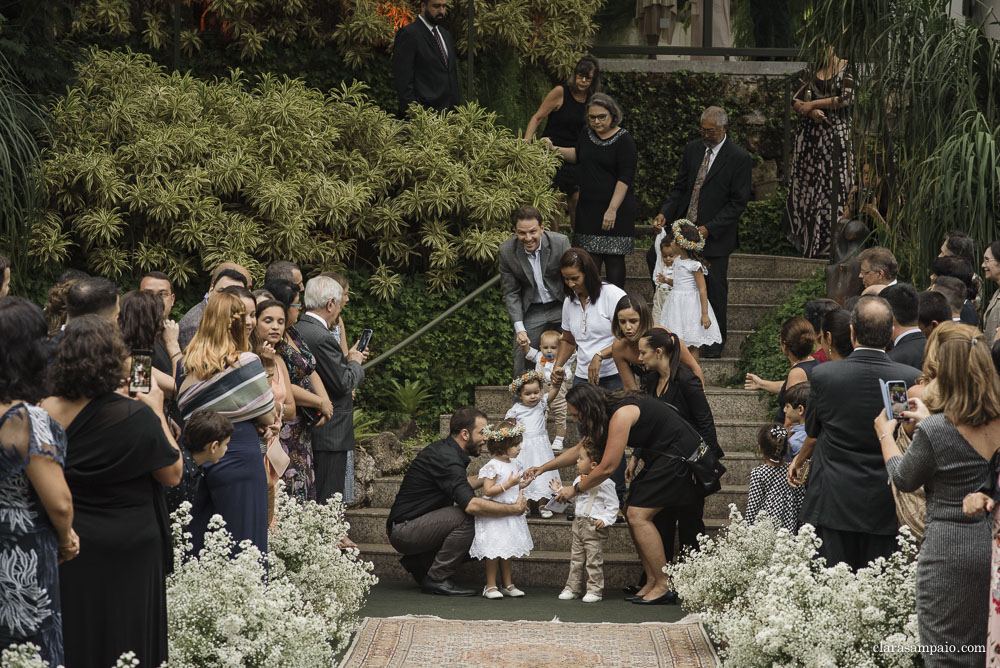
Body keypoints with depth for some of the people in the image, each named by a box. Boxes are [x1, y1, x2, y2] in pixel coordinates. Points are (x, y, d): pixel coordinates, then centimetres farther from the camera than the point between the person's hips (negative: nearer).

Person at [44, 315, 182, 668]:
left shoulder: (45, 413, -9)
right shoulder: (136, 416, -19)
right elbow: (172, 474, -8)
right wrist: (157, 414, -1)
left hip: (66, 547, 4)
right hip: (127, 553, -3)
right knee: (124, 639, 10)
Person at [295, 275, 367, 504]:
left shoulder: (295, 331, 9)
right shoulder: (322, 338, -18)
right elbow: (343, 383, -16)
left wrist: (346, 359, 12)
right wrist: (354, 362, 2)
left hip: (305, 432, 9)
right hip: (329, 434, -9)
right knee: (328, 503, -5)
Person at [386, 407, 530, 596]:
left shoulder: (444, 449, 10)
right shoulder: (446, 459, -21)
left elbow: (459, 485, 30)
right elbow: (471, 504, -32)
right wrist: (515, 509, -24)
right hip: (404, 531, -10)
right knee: (468, 517, -24)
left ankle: (418, 562, 14)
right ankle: (437, 579, -13)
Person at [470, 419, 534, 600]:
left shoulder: (515, 464, 9)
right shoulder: (492, 466, -16)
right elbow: (488, 491, -21)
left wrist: (523, 485, 4)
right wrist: (509, 484, -24)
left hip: (511, 514, 8)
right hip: (494, 515, -8)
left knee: (507, 549, 14)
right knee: (495, 550, -5)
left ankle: (507, 584, 22)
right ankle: (490, 586, 4)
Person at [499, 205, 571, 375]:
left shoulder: (560, 242, -18)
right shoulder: (506, 251, -13)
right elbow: (511, 293, -5)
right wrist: (519, 328, -15)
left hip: (560, 306, -1)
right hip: (531, 312, 1)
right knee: (521, 367, -2)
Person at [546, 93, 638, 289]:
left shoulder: (624, 140, -10)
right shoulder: (588, 135, 9)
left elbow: (625, 178, -15)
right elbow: (578, 155, 29)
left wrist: (612, 210, -20)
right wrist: (555, 149, 13)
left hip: (616, 207, -6)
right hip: (589, 207, 6)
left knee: (613, 258, -3)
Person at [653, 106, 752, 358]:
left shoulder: (739, 158, -8)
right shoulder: (692, 149, 8)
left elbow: (738, 202, -9)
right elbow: (680, 188, 12)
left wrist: (710, 229, -17)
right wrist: (665, 214, -6)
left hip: (716, 236, -4)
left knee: (715, 289, 2)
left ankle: (715, 343, 16)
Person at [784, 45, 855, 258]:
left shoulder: (846, 68, -2)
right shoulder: (809, 69, 10)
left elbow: (845, 98, -12)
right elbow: (796, 101, 6)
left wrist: (813, 104, -8)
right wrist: (811, 112, -14)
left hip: (835, 134, -4)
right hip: (809, 133, 4)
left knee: (833, 184, -5)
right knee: (805, 183, 5)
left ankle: (828, 243, 0)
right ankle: (803, 239, 14)